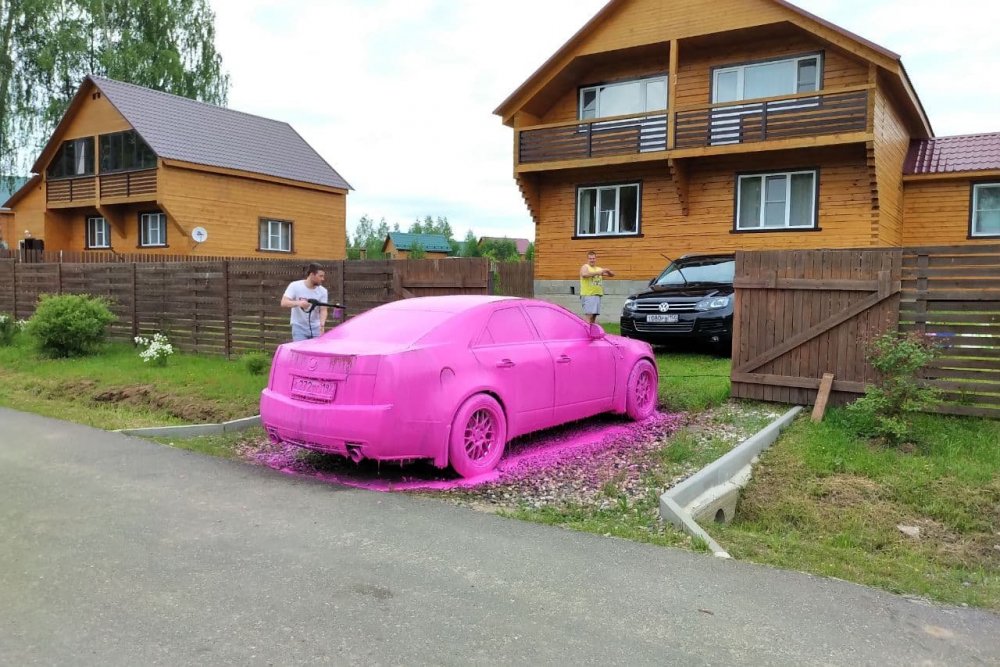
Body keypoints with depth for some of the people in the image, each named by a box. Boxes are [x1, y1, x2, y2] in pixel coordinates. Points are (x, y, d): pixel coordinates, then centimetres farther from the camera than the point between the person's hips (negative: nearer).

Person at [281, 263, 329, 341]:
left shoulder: (322, 291, -3)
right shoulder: (295, 286, -10)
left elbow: (323, 310, -8)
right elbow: (283, 303, -18)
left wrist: (322, 324, -29)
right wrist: (298, 303, -39)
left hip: (315, 329, 3)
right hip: (299, 327, -3)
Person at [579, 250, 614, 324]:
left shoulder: (599, 269, 18)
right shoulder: (585, 267, 0)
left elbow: (612, 275, 22)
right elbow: (584, 274, -24)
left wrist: (608, 271, 0)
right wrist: (597, 273, -25)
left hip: (597, 295, 7)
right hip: (588, 295, -7)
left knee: (594, 316, 8)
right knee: (589, 315, -15)